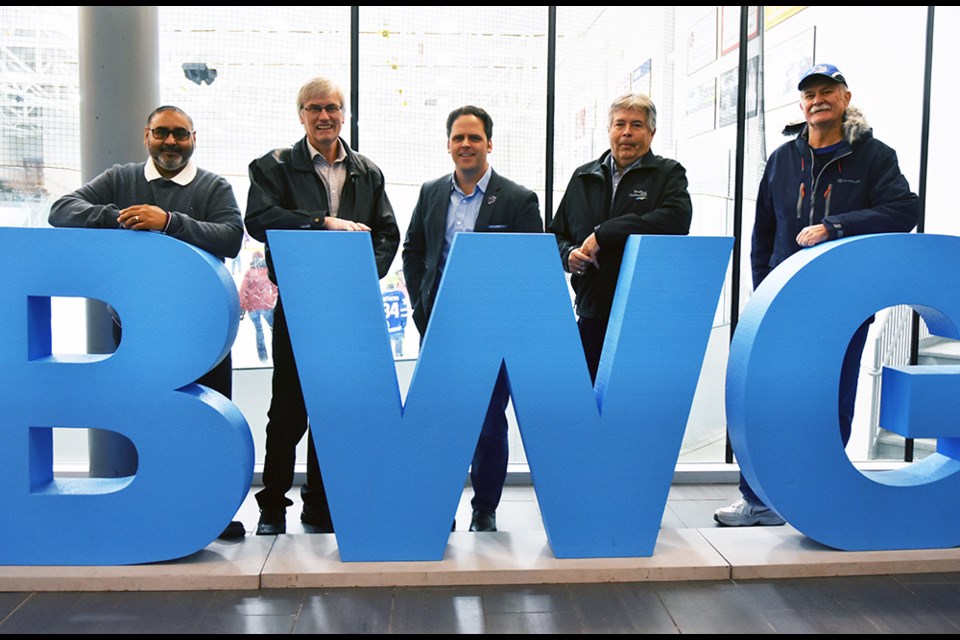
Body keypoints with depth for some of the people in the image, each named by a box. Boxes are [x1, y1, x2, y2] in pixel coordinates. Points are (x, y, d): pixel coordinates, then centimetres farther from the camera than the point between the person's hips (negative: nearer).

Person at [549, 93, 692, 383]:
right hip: (592, 317, 4)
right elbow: (557, 233, 21)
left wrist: (603, 234, -17)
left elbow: (677, 219, -17)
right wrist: (568, 253, -4)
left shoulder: (669, 173, 4)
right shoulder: (583, 177, 16)